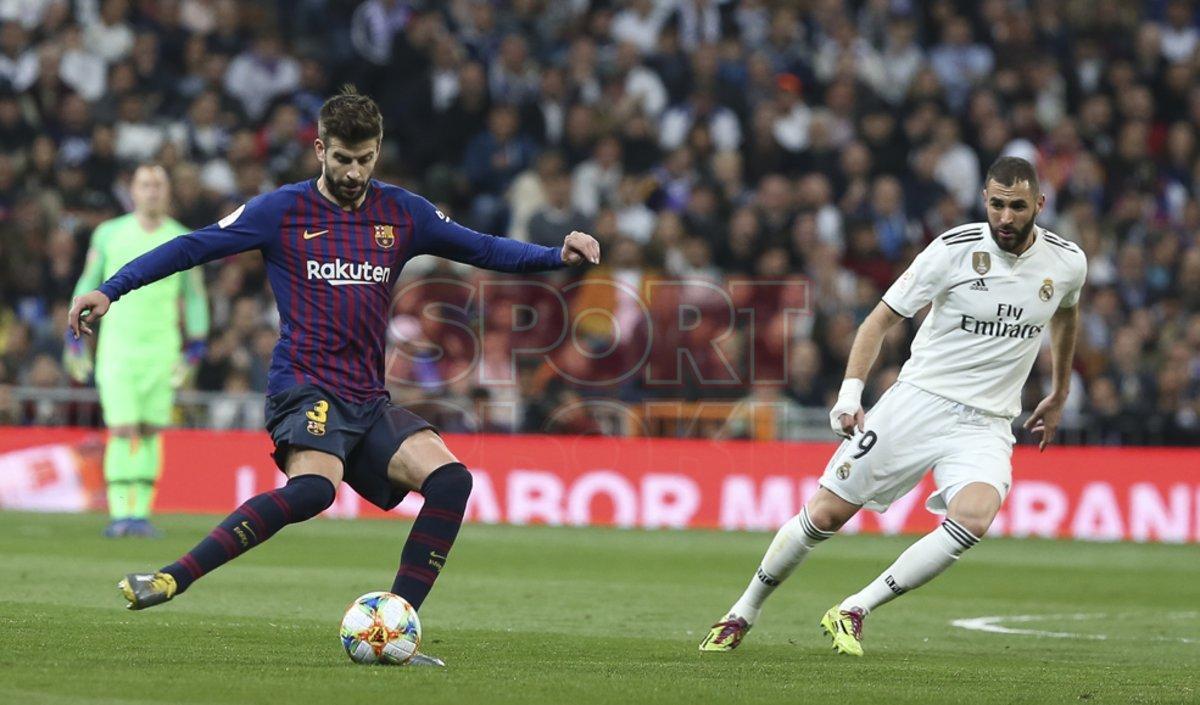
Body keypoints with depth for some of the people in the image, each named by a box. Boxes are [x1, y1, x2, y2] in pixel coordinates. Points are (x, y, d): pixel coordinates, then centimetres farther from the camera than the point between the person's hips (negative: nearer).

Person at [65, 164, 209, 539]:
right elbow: (87, 285, 11)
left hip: (161, 349, 1)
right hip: (116, 348, -1)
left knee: (151, 432, 1)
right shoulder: (109, 234, 4)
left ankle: (141, 513, 6)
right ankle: (119, 514, -12)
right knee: (122, 430, -11)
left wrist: (194, 349, 7)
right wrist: (75, 337, 8)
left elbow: (195, 297, 12)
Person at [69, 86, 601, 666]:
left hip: (369, 400, 6)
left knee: (450, 479, -16)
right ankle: (170, 579, -33)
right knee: (315, 486, -35)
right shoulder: (283, 211, 3)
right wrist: (109, 290, -5)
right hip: (305, 386, -6)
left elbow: (481, 249, 20)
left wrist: (558, 255, 5)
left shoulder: (402, 213, 14)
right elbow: (193, 247, 2)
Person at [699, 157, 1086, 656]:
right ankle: (742, 615, 20)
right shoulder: (954, 249, -10)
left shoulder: (1067, 263, -1)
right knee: (825, 515, -2)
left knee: (972, 520, -28)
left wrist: (1059, 396, 32)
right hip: (918, 402, -1)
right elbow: (881, 319, -3)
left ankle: (853, 612, -15)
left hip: (986, 425, 1)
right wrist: (850, 394, -16)